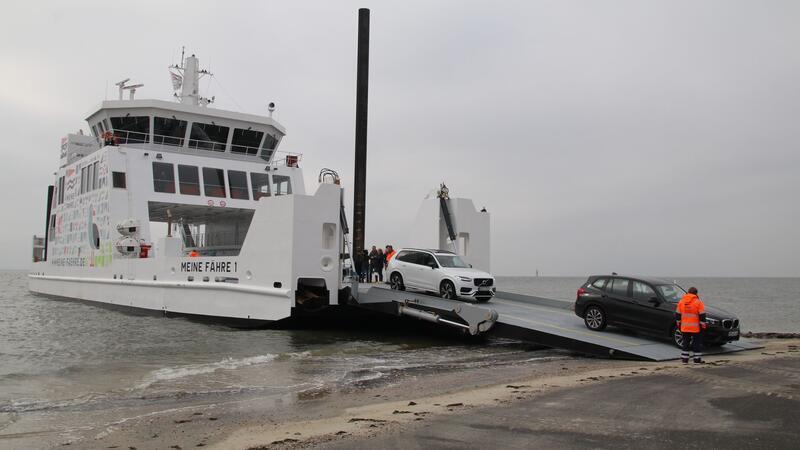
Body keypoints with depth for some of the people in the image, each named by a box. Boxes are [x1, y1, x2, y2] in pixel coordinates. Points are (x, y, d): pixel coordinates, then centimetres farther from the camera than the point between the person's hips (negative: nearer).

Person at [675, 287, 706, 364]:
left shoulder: (681, 301, 5)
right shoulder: (698, 302, -7)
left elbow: (678, 314, 10)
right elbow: (702, 315, -9)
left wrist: (679, 324, 18)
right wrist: (703, 325, -3)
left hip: (684, 328, 4)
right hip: (696, 328, -4)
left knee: (685, 343, 11)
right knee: (697, 343, 8)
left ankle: (684, 359, 10)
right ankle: (697, 359, 10)